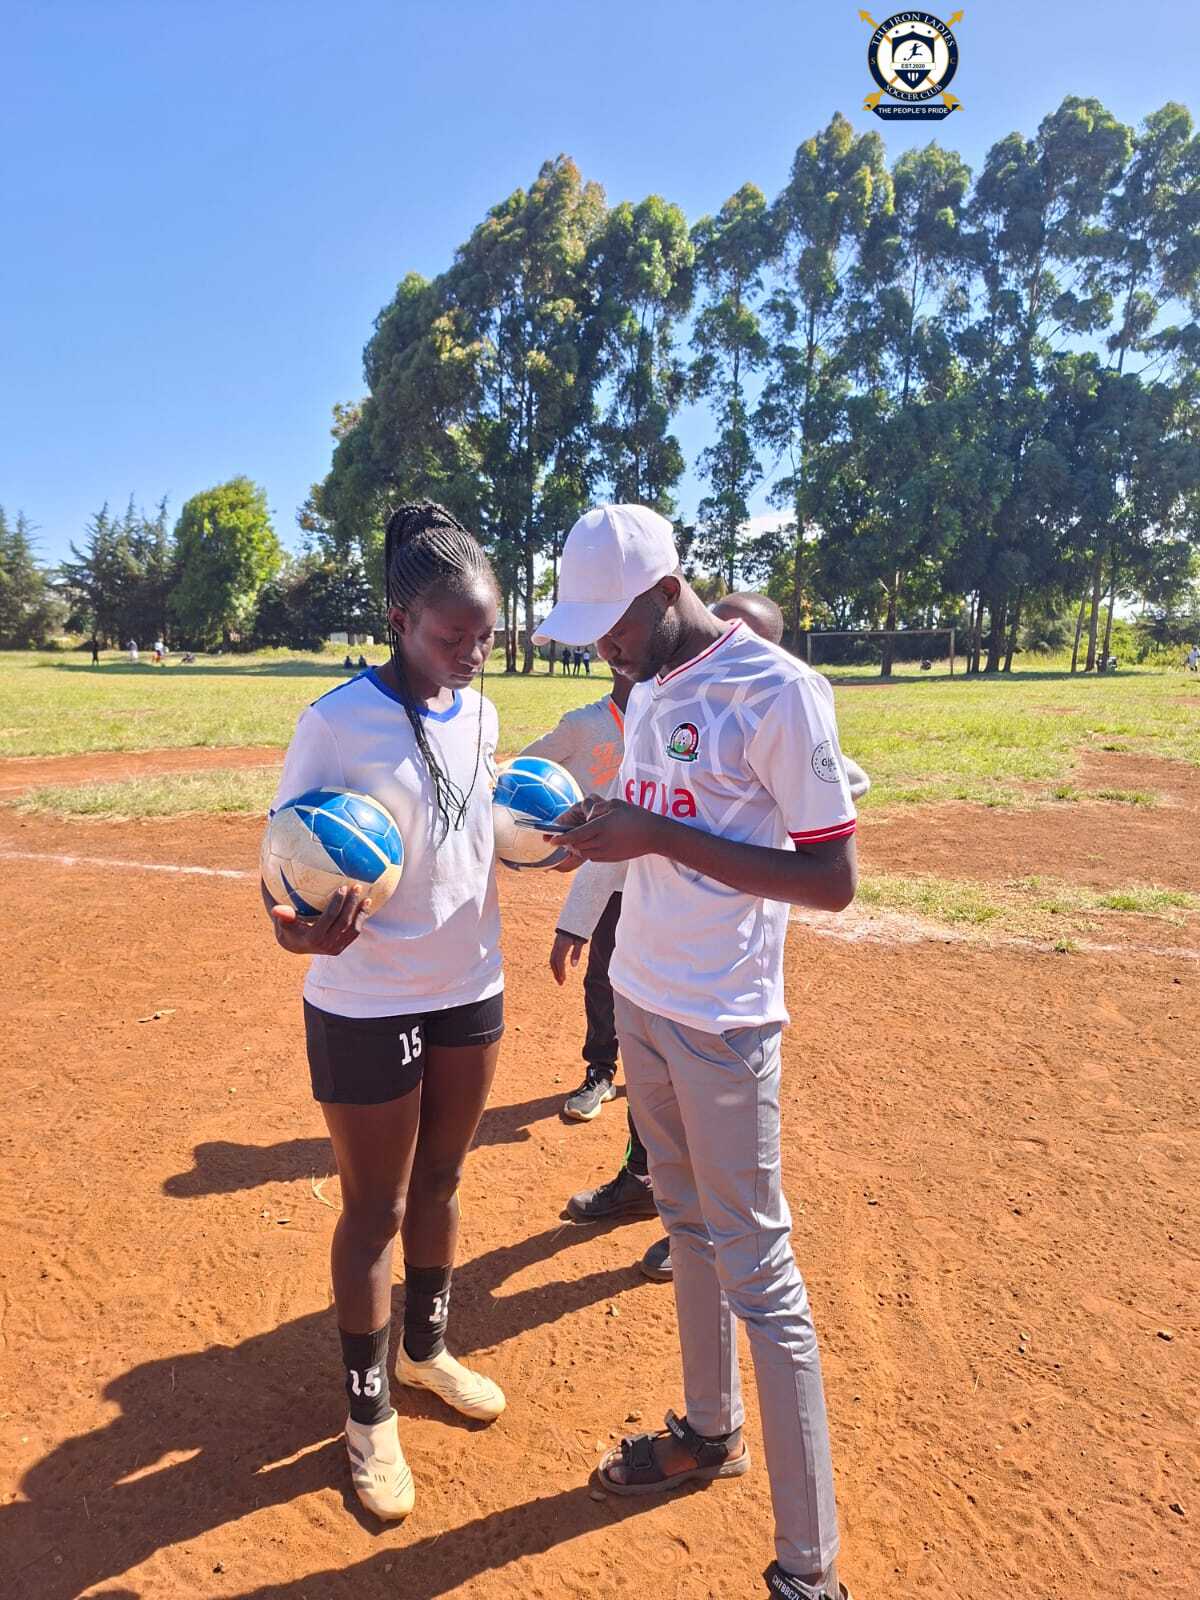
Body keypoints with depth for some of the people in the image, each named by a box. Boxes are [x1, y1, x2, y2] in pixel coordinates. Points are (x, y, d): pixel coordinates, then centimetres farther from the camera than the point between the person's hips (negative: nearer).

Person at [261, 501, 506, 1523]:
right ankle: (370, 1412, 37)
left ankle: (425, 1349, 48)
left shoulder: (478, 712, 0)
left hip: (471, 988, 6)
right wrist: (297, 928, -36)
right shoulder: (338, 722, -19)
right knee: (375, 1209, 12)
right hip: (368, 1006, -6)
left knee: (439, 1183, 22)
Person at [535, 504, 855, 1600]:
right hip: (639, 997, 8)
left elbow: (833, 880, -20)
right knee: (688, 1223, 21)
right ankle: (711, 1433, 41)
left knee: (757, 1271, 2)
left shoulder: (776, 691, -19)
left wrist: (659, 836, -24)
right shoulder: (649, 688, 7)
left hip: (722, 1024, -8)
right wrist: (602, 825, -4)